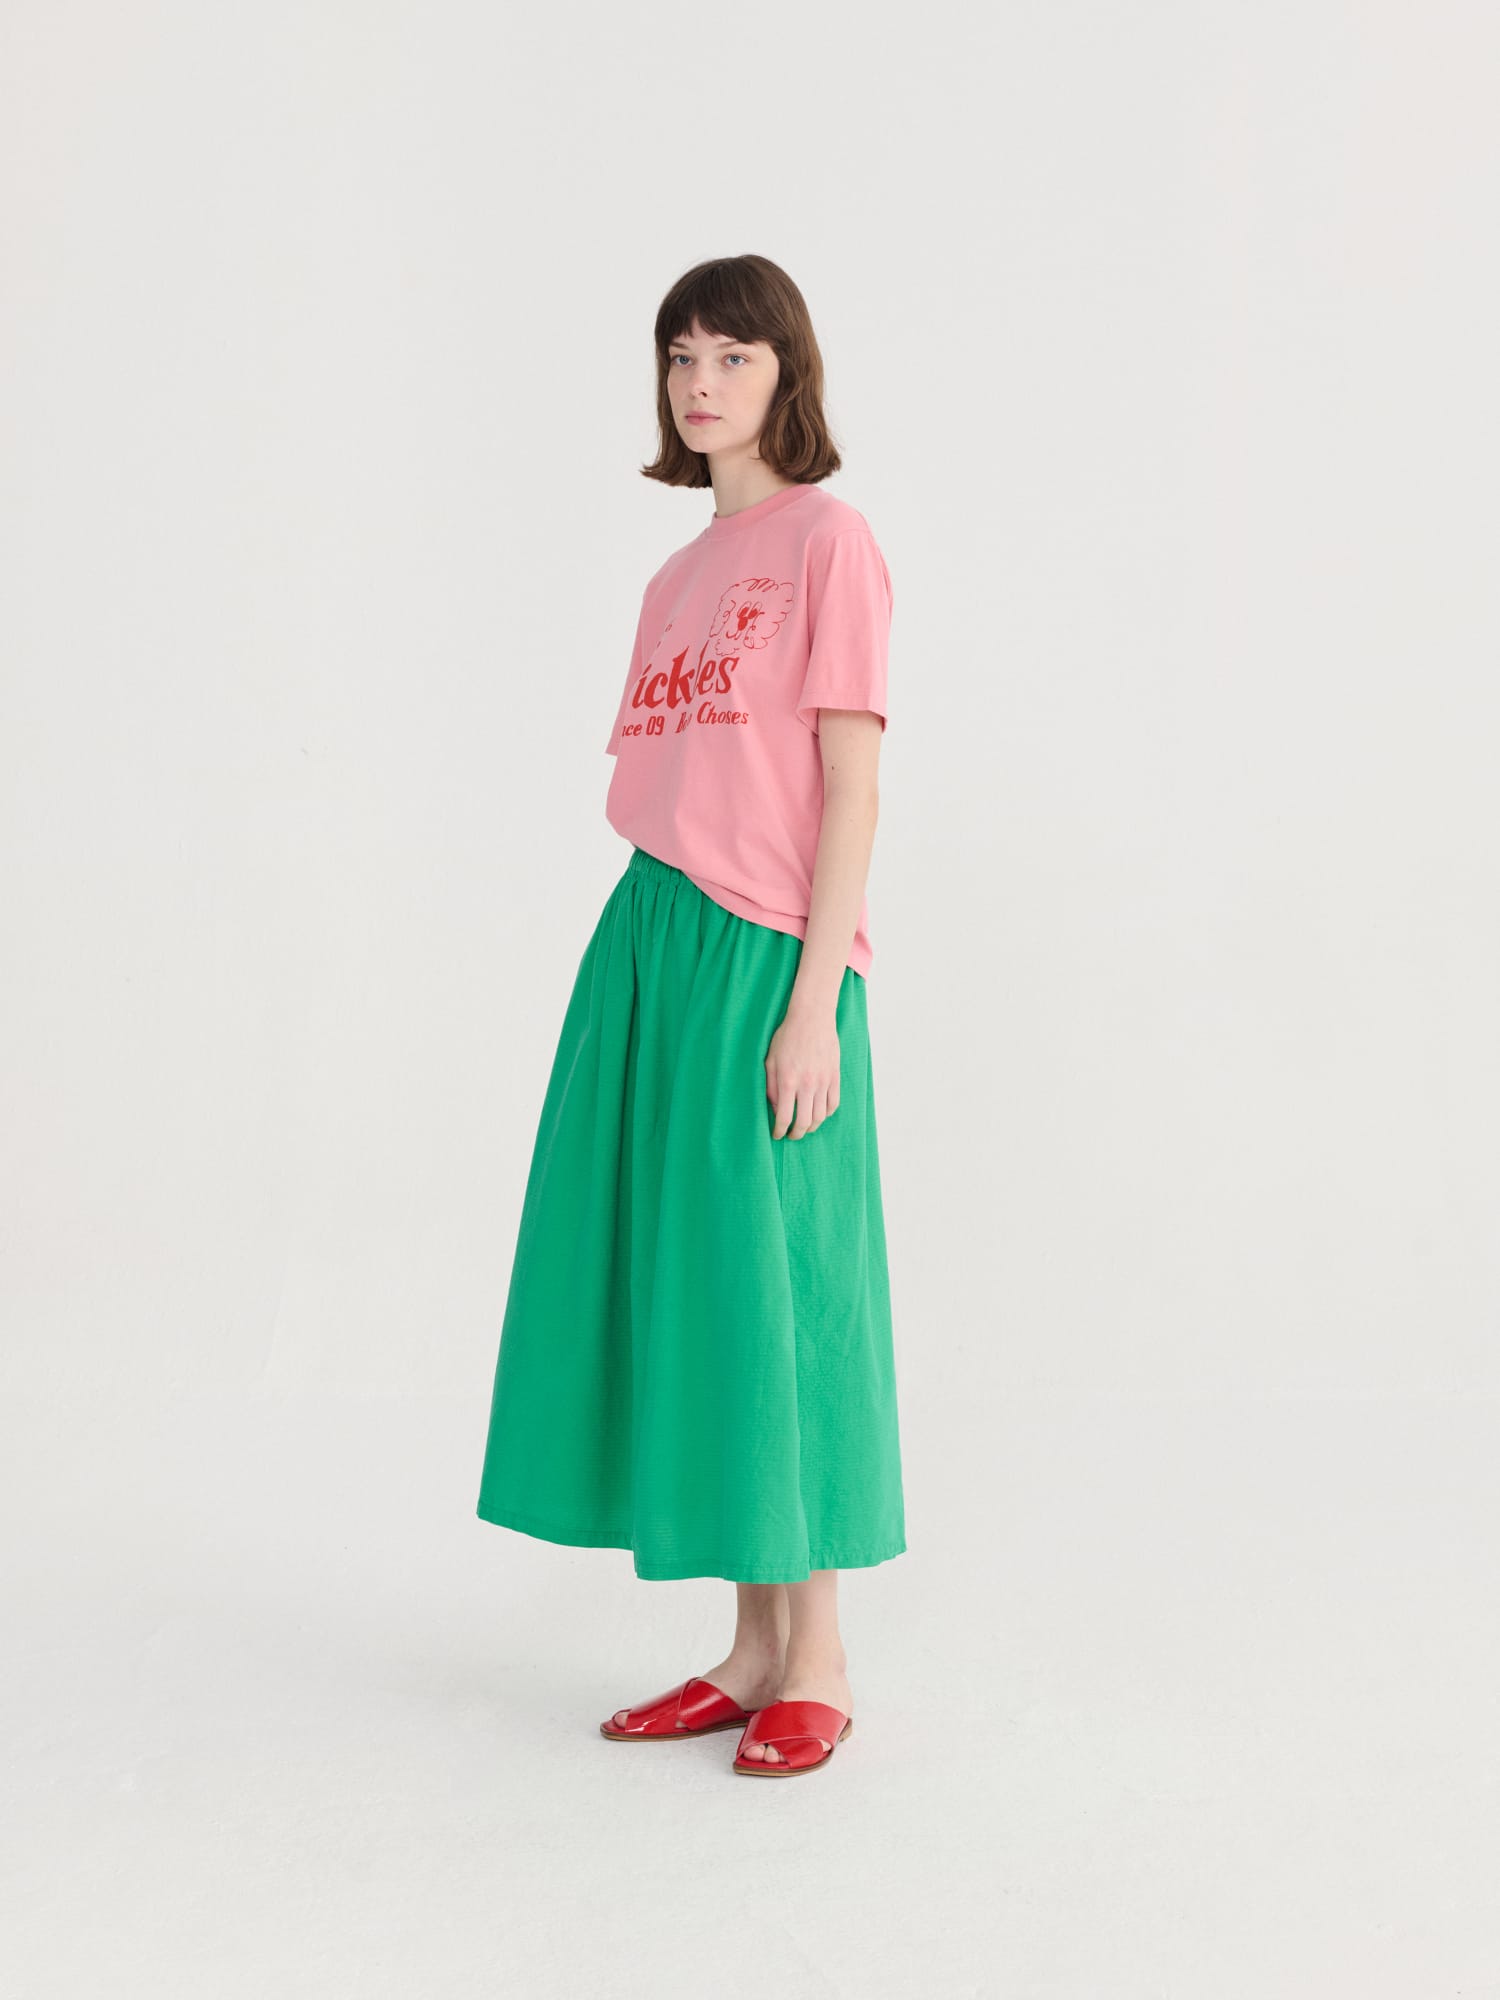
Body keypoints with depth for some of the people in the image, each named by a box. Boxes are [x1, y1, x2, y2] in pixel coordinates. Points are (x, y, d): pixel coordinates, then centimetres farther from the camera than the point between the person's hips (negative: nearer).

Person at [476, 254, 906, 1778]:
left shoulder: (827, 540, -4)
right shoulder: (677, 579, 17)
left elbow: (851, 787, -10)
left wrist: (812, 1004, -16)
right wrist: (648, 972, 13)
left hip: (767, 958, -8)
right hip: (650, 944, 8)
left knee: (771, 1284, -3)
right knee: (673, 1284, 9)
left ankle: (818, 1664, 13)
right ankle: (753, 1647, 21)